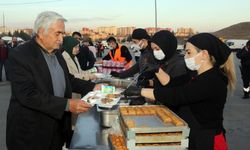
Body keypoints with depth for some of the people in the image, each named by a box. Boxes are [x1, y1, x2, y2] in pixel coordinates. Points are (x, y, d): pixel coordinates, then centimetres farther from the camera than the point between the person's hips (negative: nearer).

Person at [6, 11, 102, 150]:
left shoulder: (56, 53, 7)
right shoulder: (20, 55, -17)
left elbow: (68, 79, 18)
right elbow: (27, 94, -25)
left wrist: (92, 87, 4)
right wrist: (67, 104, -28)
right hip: (30, 133, -7)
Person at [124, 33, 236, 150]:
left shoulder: (211, 81, -25)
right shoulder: (203, 77, 7)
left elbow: (174, 95, -29)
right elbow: (173, 86, 8)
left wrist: (140, 91, -23)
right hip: (196, 135, 9)